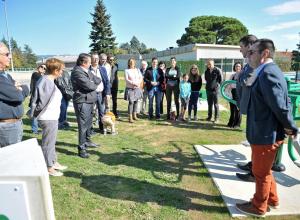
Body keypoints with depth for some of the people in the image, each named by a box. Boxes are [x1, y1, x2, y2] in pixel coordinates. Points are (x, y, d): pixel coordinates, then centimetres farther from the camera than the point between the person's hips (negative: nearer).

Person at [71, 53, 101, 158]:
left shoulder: (86, 71, 14)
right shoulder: (77, 72, -16)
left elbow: (98, 80, 12)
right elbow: (89, 86, -22)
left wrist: (93, 82, -8)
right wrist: (95, 84, -1)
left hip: (90, 100, 10)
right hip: (82, 101, -10)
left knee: (89, 122, 21)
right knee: (83, 125, -5)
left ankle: (87, 141, 39)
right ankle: (81, 148, 4)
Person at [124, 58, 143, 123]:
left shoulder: (137, 70, 11)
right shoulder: (127, 70, -2)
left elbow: (141, 78, 6)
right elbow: (126, 79, -10)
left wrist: (138, 83, -12)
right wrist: (133, 83, -19)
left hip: (137, 88, 5)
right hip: (130, 88, -4)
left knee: (136, 101, 8)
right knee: (131, 102, -8)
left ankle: (134, 115, 20)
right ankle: (130, 117, -4)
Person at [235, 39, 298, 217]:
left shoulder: (267, 73, -23)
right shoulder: (270, 71, 10)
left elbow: (280, 105, -25)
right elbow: (285, 101, 13)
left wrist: (291, 128, -10)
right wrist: (288, 126, 9)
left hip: (266, 135, -10)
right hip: (266, 132, 10)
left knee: (261, 173, 10)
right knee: (263, 170, 26)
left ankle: (259, 207, 31)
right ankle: (272, 199, 45)